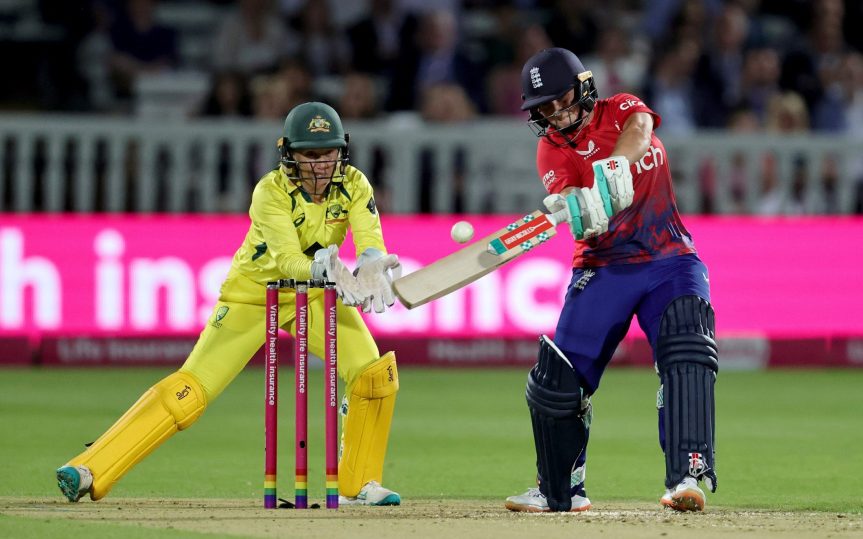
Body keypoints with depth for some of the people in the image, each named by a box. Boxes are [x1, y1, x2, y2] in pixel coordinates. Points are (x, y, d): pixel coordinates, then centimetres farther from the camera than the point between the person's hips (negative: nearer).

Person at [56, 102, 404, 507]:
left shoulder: (353, 185, -14)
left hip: (314, 294, 4)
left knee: (376, 374, -13)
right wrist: (327, 269, -57)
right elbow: (286, 260, -36)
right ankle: (90, 472, -17)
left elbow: (372, 242, -29)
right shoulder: (271, 192, -25)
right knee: (189, 390, -16)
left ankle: (358, 485, 5)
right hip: (254, 293, -4)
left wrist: (371, 268, -53)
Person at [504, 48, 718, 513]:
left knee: (687, 354, -24)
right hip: (602, 268, 2)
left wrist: (610, 168, -46)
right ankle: (561, 490, 18)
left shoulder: (620, 109, 0)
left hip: (669, 261, -2)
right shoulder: (552, 149, 0)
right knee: (557, 378, -2)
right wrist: (580, 211, -44)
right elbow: (579, 217, -18)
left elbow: (639, 131, -26)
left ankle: (688, 477, -31)